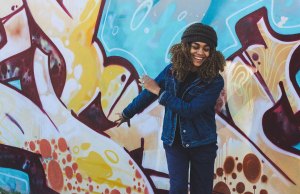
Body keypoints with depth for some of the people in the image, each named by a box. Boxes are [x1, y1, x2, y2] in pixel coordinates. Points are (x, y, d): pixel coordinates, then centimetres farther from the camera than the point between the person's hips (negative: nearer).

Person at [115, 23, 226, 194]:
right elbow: (148, 92, 10)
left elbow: (190, 110, -22)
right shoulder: (172, 70, -4)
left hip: (202, 143, -2)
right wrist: (127, 113, 22)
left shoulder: (214, 81, -14)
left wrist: (159, 91, -19)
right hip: (174, 141, 2)